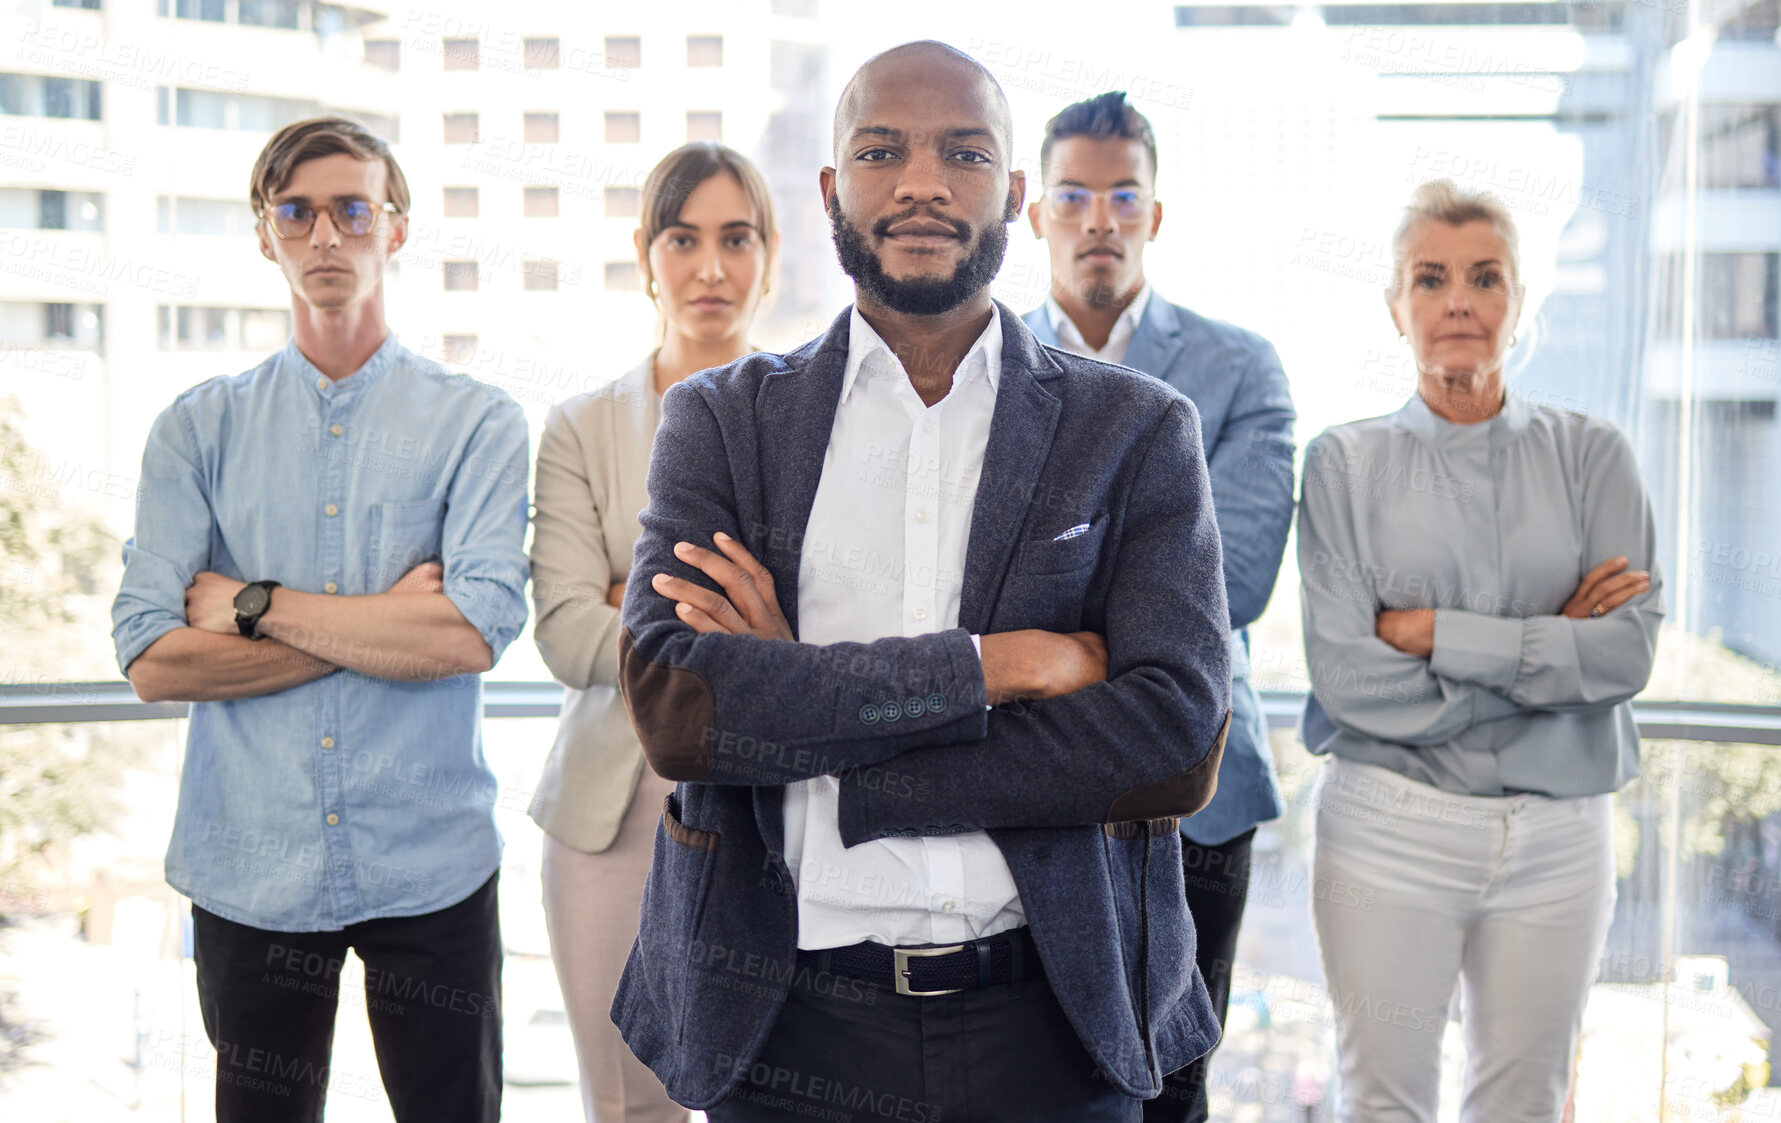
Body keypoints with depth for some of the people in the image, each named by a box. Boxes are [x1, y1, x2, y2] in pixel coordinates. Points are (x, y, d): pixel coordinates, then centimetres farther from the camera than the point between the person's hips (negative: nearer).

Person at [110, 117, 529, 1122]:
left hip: (431, 865, -1)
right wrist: (386, 626, -12)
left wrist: (254, 605, -10)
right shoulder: (200, 427, 4)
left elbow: (476, 633, -16)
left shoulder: (478, 423, -1)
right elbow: (153, 660, -7)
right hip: (248, 866, 2)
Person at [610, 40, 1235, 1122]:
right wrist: (1000, 663, -17)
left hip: (1049, 1030, 0)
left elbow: (1179, 745, -12)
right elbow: (672, 706, -12)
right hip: (788, 1025, 0)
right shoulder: (722, 421, 3)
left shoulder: (1138, 430, 1)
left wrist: (799, 719, -14)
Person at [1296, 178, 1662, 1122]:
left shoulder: (1591, 457, 4)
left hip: (1557, 834, 2)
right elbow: (1345, 674, -11)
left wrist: (1431, 632, -13)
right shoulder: (1345, 463, -1)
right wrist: (1552, 647, -10)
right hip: (1389, 831, -1)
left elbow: (1628, 652, -9)